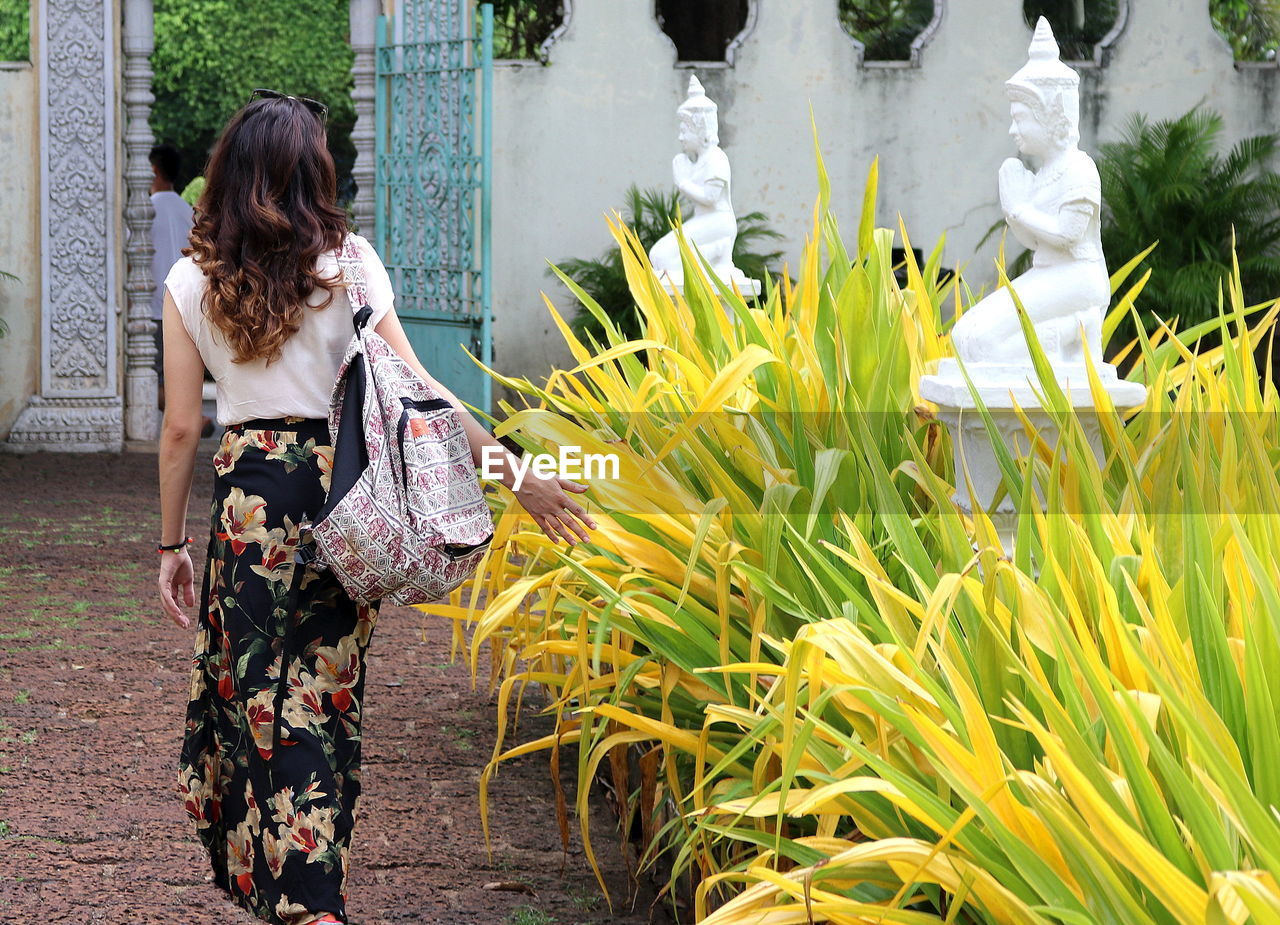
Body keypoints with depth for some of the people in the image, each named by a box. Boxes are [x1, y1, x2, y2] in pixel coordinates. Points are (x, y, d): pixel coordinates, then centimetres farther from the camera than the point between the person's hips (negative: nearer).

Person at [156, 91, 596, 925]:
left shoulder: (192, 284, 0)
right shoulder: (344, 263, -3)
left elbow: (181, 429, 1)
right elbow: (418, 389, -6)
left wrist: (171, 545, 10)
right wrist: (516, 474, -2)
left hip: (249, 498, 0)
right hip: (342, 494, 1)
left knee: (254, 691, 6)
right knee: (325, 693, 9)